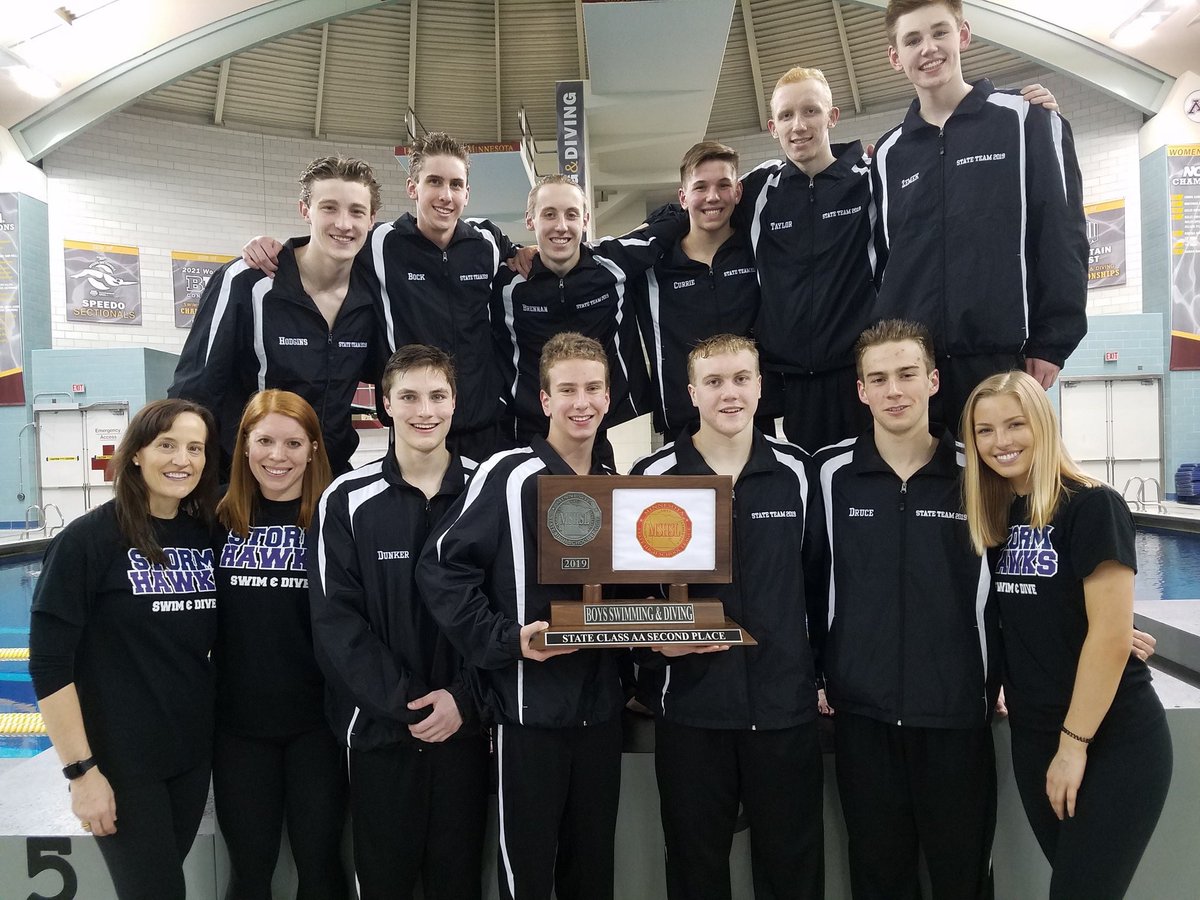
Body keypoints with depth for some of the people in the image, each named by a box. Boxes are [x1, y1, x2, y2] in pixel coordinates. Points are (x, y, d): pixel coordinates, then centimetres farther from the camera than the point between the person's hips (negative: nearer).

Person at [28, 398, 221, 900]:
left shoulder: (207, 536, 3)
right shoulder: (88, 539, -13)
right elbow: (49, 665, -14)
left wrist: (222, 728, 8)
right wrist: (81, 771, -15)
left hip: (194, 753, 5)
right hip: (119, 762, -5)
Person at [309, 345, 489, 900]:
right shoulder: (349, 500, -4)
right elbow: (335, 620, -7)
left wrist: (463, 699, -11)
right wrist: (403, 703, -14)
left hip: (465, 724, 1)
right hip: (379, 727, -1)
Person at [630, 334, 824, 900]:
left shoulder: (795, 472, 3)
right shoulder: (652, 477, -2)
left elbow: (817, 579, 10)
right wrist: (652, 639, -13)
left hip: (786, 706, 1)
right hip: (689, 707, -1)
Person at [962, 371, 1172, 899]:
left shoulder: (1093, 507, -14)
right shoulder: (995, 518, 6)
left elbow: (1111, 637, -18)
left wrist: (1074, 744, -16)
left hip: (1113, 743, -6)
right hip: (1033, 737, 6)